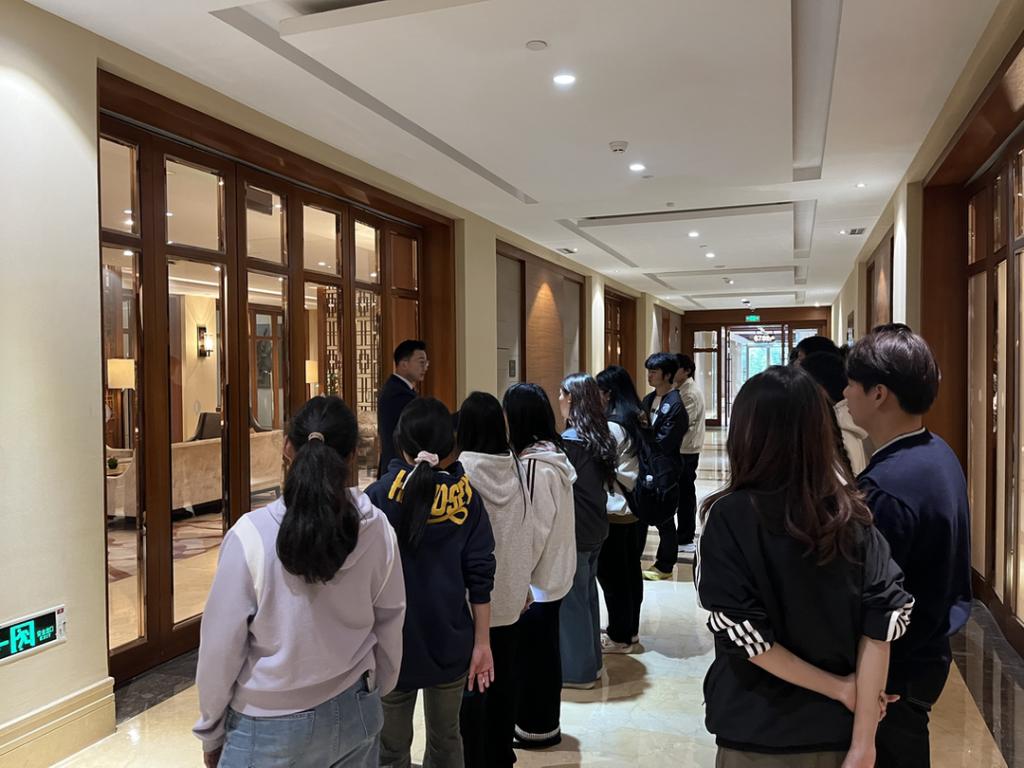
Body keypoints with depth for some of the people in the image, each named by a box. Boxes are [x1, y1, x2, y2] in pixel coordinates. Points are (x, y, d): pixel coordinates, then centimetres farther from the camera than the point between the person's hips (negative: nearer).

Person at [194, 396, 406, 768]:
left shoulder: (251, 535, -21)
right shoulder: (377, 529, -12)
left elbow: (221, 646, -13)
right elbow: (390, 626, -1)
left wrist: (211, 733, 3)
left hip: (271, 728, -3)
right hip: (354, 715, 3)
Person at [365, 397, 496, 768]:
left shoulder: (378, 495, -12)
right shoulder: (466, 497, -6)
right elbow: (480, 577, -6)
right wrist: (482, 644, 3)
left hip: (393, 642, -2)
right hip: (450, 641, 3)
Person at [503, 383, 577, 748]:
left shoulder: (535, 466, -23)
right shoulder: (552, 456, 6)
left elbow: (533, 529, -22)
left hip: (535, 578, -9)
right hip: (551, 572, 9)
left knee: (531, 653, 6)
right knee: (542, 650, 19)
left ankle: (535, 728, 21)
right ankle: (542, 723, 33)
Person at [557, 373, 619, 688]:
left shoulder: (568, 440, -20)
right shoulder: (601, 436, 5)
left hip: (574, 531, -8)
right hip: (595, 528, 8)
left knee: (571, 599, 3)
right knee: (587, 594, 18)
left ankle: (577, 671, 14)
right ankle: (591, 662, 29)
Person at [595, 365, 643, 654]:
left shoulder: (610, 427, -17)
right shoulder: (638, 421, 7)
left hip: (615, 510, -8)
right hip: (637, 507, 8)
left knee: (611, 574, 4)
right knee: (631, 569, 16)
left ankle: (620, 637, 13)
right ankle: (630, 630, 27)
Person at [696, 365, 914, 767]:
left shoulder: (729, 516, -17)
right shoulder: (851, 514, -6)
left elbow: (739, 631, -20)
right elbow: (880, 621, -9)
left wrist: (840, 688, -10)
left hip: (757, 732, -3)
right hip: (836, 730, 3)